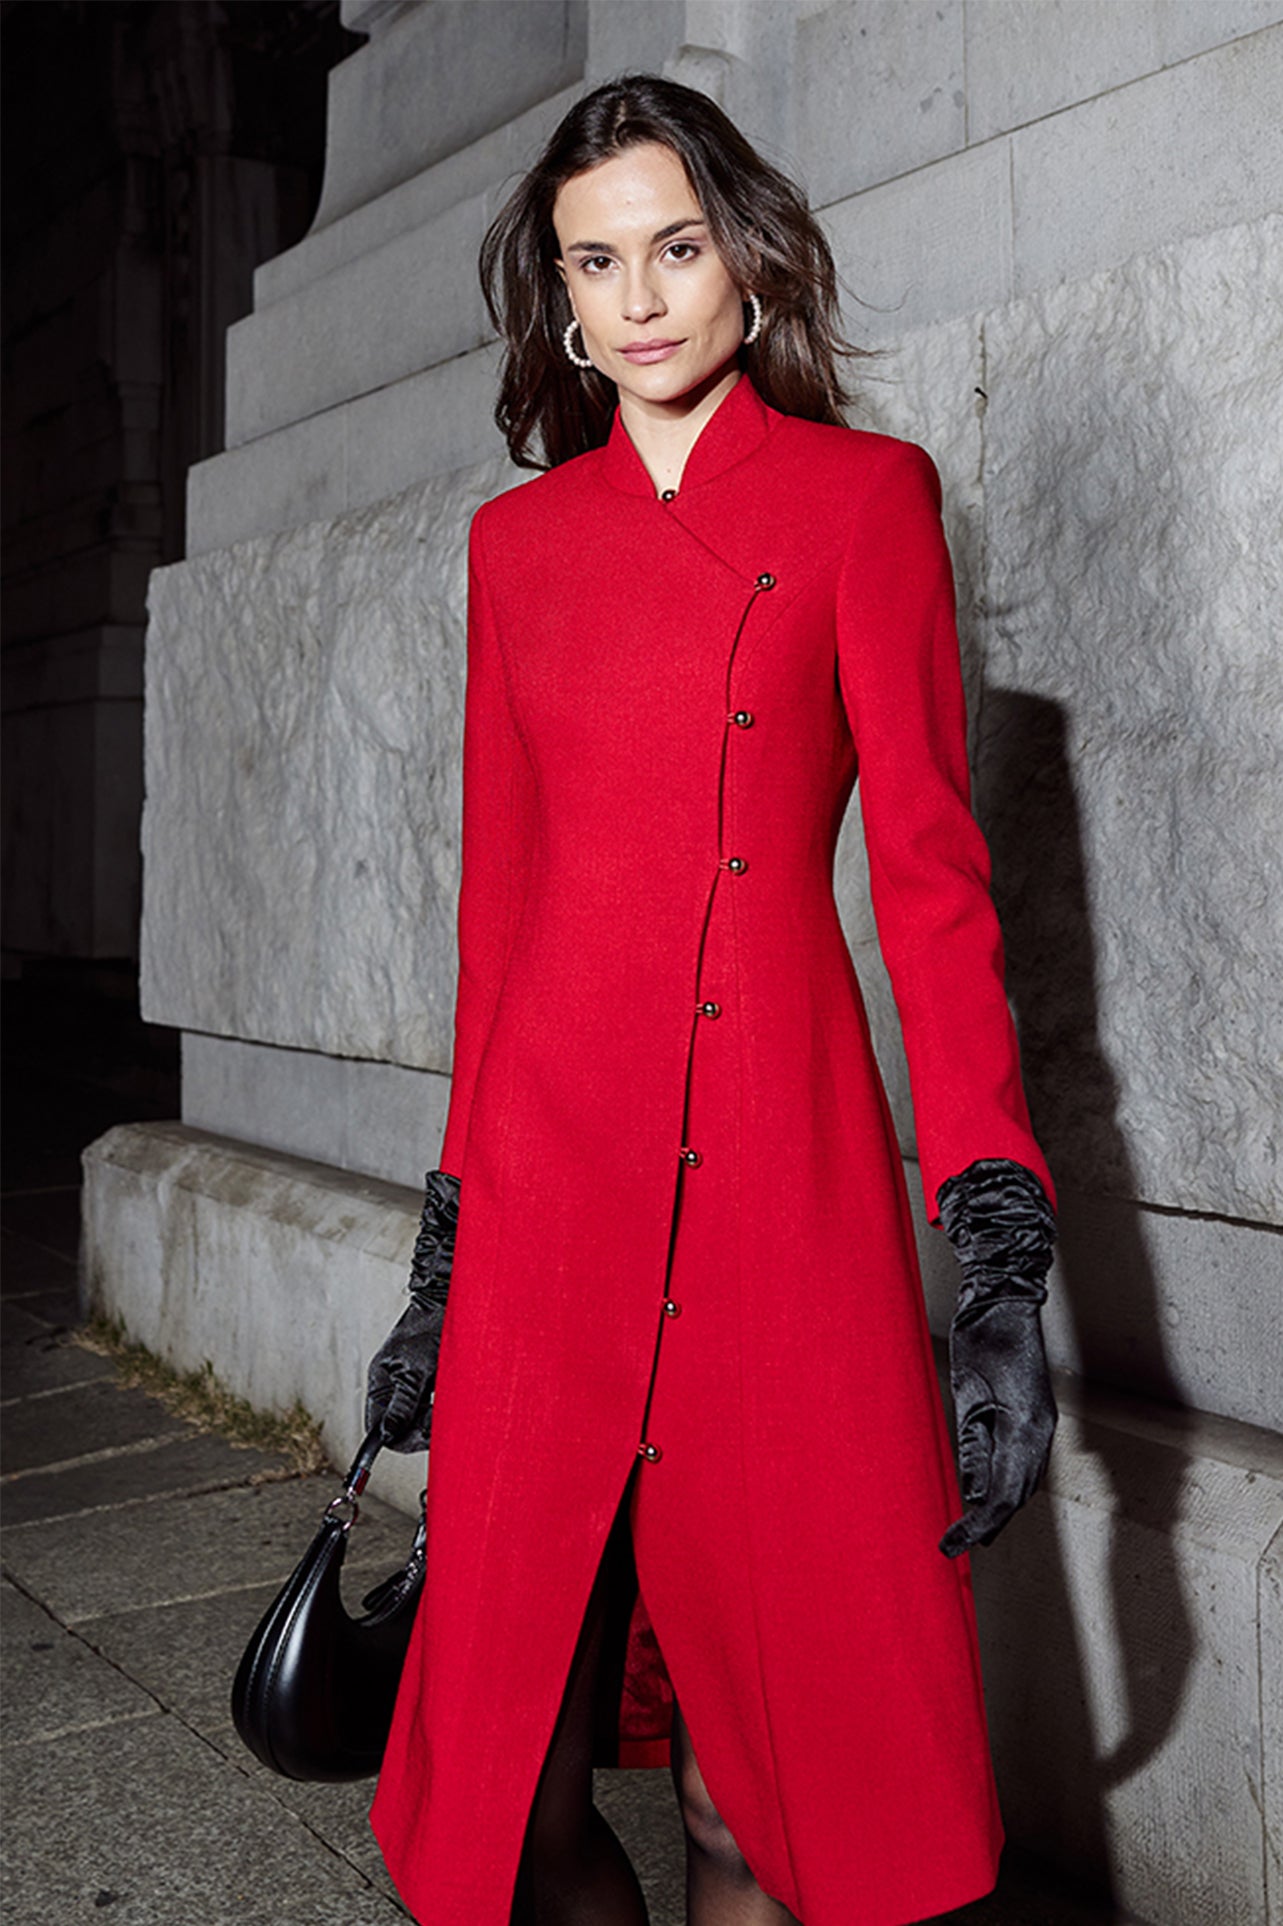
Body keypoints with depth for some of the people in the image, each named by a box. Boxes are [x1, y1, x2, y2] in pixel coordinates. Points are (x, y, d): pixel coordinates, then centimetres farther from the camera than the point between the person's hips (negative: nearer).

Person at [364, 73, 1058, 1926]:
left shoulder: (863, 493, 5)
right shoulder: (518, 536, 14)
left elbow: (932, 877, -1)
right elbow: (497, 894, 15)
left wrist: (1002, 1263, -10)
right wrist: (449, 1247, 13)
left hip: (785, 1184, -3)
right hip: (547, 1186, 3)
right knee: (526, 1777, 6)